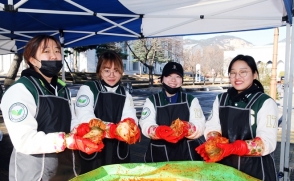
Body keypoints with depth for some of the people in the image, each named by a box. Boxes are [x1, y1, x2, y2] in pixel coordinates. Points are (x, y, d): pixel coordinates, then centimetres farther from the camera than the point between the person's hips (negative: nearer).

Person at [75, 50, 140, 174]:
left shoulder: (125, 94, 10)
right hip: (92, 153, -4)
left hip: (119, 153, 4)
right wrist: (113, 129, -33)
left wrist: (130, 126, -29)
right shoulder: (88, 89, -5)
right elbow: (85, 118, -19)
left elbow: (130, 117, -5)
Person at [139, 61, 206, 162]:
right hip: (159, 156, 0)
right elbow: (146, 125, -9)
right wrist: (159, 131, -30)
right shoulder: (151, 101, 5)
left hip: (188, 155, 1)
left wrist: (187, 128, -27)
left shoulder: (191, 100, 7)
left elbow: (200, 126, -5)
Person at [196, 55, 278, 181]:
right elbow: (212, 127, -1)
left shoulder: (266, 102, -9)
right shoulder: (221, 99, 5)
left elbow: (268, 141, -17)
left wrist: (233, 148, -31)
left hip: (255, 168, -3)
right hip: (224, 164, 4)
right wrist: (213, 143, -23)